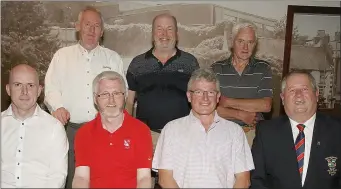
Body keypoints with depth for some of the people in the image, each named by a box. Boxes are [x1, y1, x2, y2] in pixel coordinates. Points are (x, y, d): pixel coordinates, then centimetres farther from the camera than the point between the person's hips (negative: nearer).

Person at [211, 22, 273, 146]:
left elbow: (266, 106, -5)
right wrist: (241, 115, -10)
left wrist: (228, 102, -6)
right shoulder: (216, 69, 5)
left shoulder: (263, 69, 6)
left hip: (253, 131, 0)